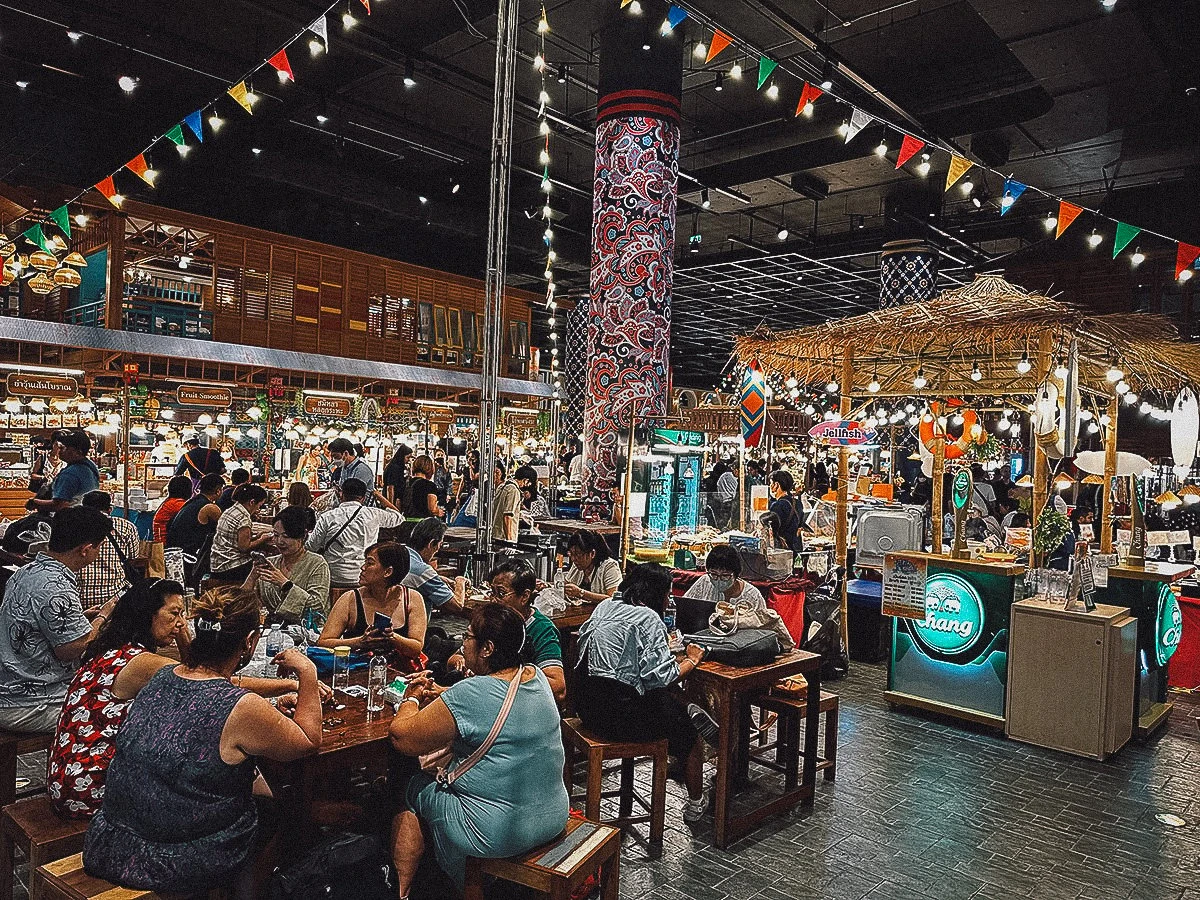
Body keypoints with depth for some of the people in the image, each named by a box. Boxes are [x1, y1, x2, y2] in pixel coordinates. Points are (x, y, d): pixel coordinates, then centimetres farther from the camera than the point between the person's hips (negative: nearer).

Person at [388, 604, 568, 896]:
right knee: (441, 770, 27)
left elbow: (400, 736, -16)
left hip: (497, 834, -7)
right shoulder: (536, 677, -2)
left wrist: (412, 699, 3)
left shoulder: (469, 695, -25)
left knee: (414, 789, 15)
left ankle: (400, 891, 31)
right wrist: (441, 693, 13)